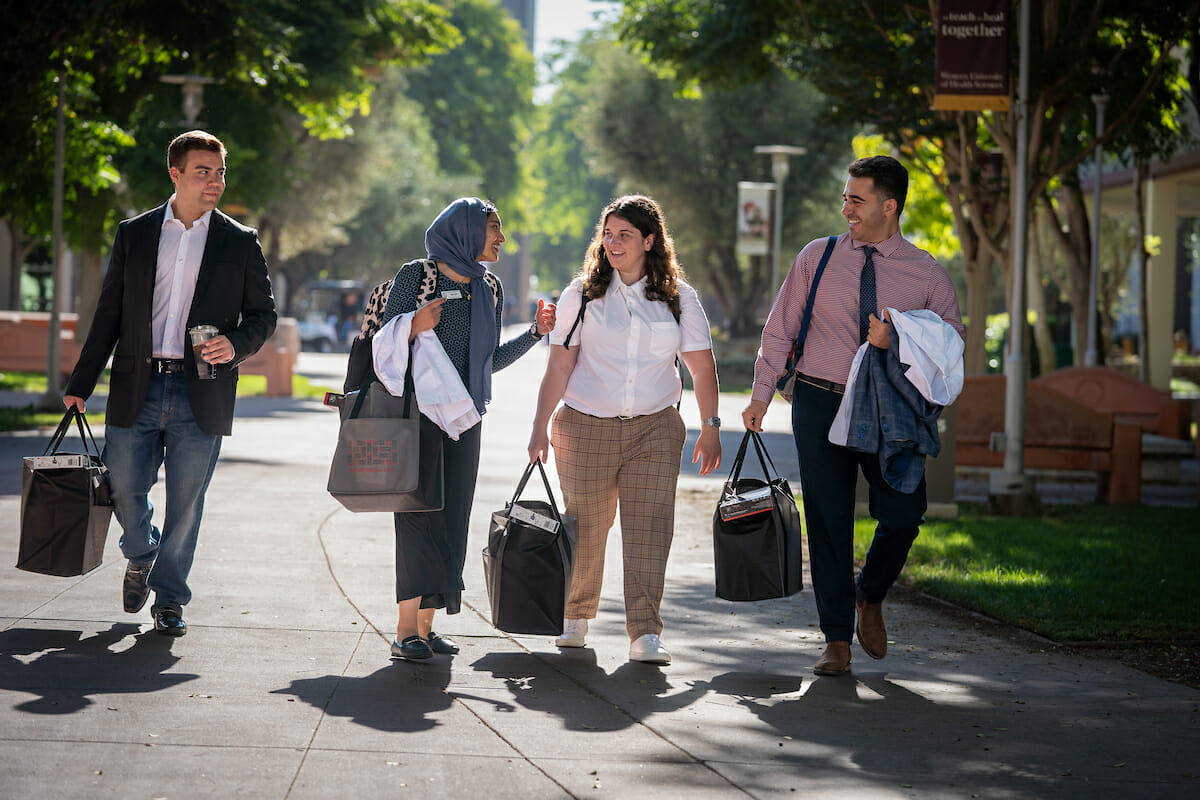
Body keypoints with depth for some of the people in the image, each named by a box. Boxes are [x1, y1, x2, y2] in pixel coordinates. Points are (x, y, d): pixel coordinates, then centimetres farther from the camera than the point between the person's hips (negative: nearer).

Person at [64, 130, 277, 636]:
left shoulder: (240, 243, 7)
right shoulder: (134, 234, 9)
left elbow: (264, 314, 10)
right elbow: (109, 315, 11)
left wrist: (235, 344, -11)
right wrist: (81, 384, 8)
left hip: (201, 395, -1)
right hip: (137, 390, 1)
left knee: (186, 502, 1)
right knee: (123, 489, 2)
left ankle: (169, 598, 16)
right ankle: (140, 557, 34)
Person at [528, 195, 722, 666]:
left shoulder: (678, 298, 4)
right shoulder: (583, 295, 2)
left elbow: (701, 365, 7)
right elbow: (559, 367, 0)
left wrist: (711, 427, 3)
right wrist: (540, 428, -5)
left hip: (654, 430, 0)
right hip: (586, 427, 0)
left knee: (649, 528, -9)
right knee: (586, 528, 5)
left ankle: (645, 632, -9)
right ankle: (576, 617, 26)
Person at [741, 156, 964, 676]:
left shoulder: (928, 276, 3)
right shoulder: (817, 258, 5)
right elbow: (780, 330, 10)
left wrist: (897, 343, -15)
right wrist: (761, 395, 5)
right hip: (820, 402, 0)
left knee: (904, 512, -12)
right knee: (828, 520, 1)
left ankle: (870, 596, 18)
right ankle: (837, 639, 11)